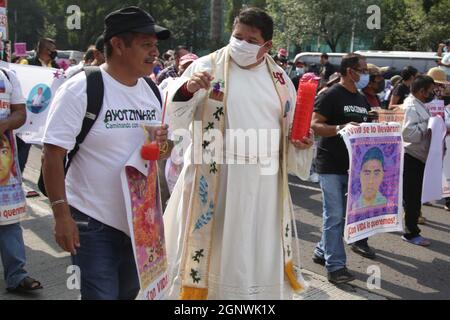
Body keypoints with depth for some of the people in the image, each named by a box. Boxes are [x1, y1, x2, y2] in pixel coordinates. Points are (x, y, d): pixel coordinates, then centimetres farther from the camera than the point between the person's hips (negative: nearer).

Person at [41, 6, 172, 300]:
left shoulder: (151, 92, 5)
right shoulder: (80, 89, -14)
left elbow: (164, 152, 13)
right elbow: (53, 154, -16)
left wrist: (164, 144, -10)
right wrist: (61, 215, -20)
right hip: (93, 222, -6)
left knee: (130, 291, 19)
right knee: (102, 295, -1)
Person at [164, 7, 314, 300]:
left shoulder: (279, 78, 9)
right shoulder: (207, 67, -3)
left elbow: (291, 128, 17)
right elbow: (174, 117, -10)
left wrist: (300, 142, -5)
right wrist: (187, 89, -29)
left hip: (264, 185, 4)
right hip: (216, 182, -4)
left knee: (260, 253, 13)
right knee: (213, 248, 6)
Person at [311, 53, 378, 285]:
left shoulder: (363, 100, 14)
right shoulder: (331, 95, -10)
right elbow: (315, 125, -17)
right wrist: (340, 128, -29)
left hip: (354, 165, 8)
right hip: (331, 166, -8)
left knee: (344, 213, 13)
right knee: (334, 215, -4)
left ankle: (322, 252, 29)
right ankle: (335, 266, 2)